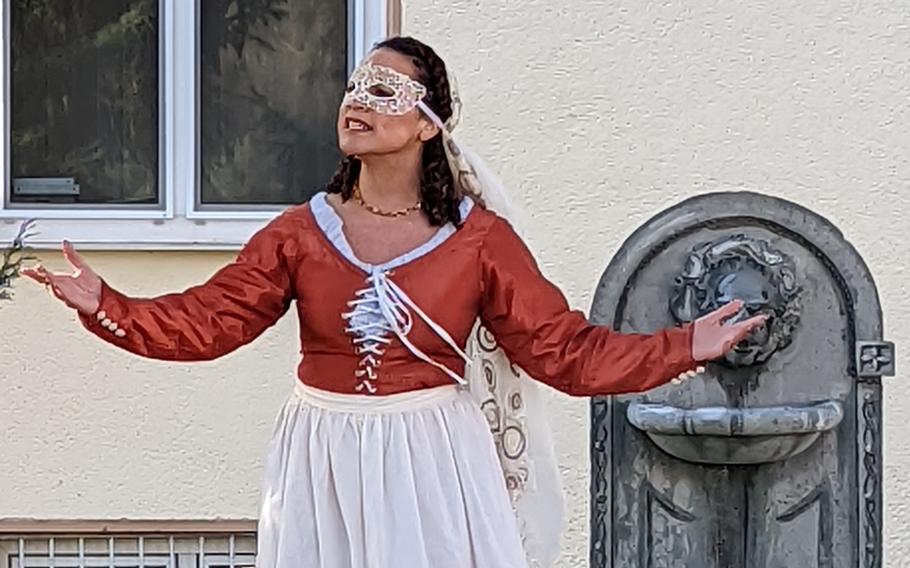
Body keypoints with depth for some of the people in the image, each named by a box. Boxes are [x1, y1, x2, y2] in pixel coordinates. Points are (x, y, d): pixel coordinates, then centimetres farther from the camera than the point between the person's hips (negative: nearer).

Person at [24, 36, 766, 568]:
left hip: (432, 463, -1)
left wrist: (683, 349, -14)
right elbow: (207, 321, -4)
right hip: (324, 463, 2)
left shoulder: (479, 238, -5)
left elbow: (564, 349, -5)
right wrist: (105, 306, -16)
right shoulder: (301, 232, -1)